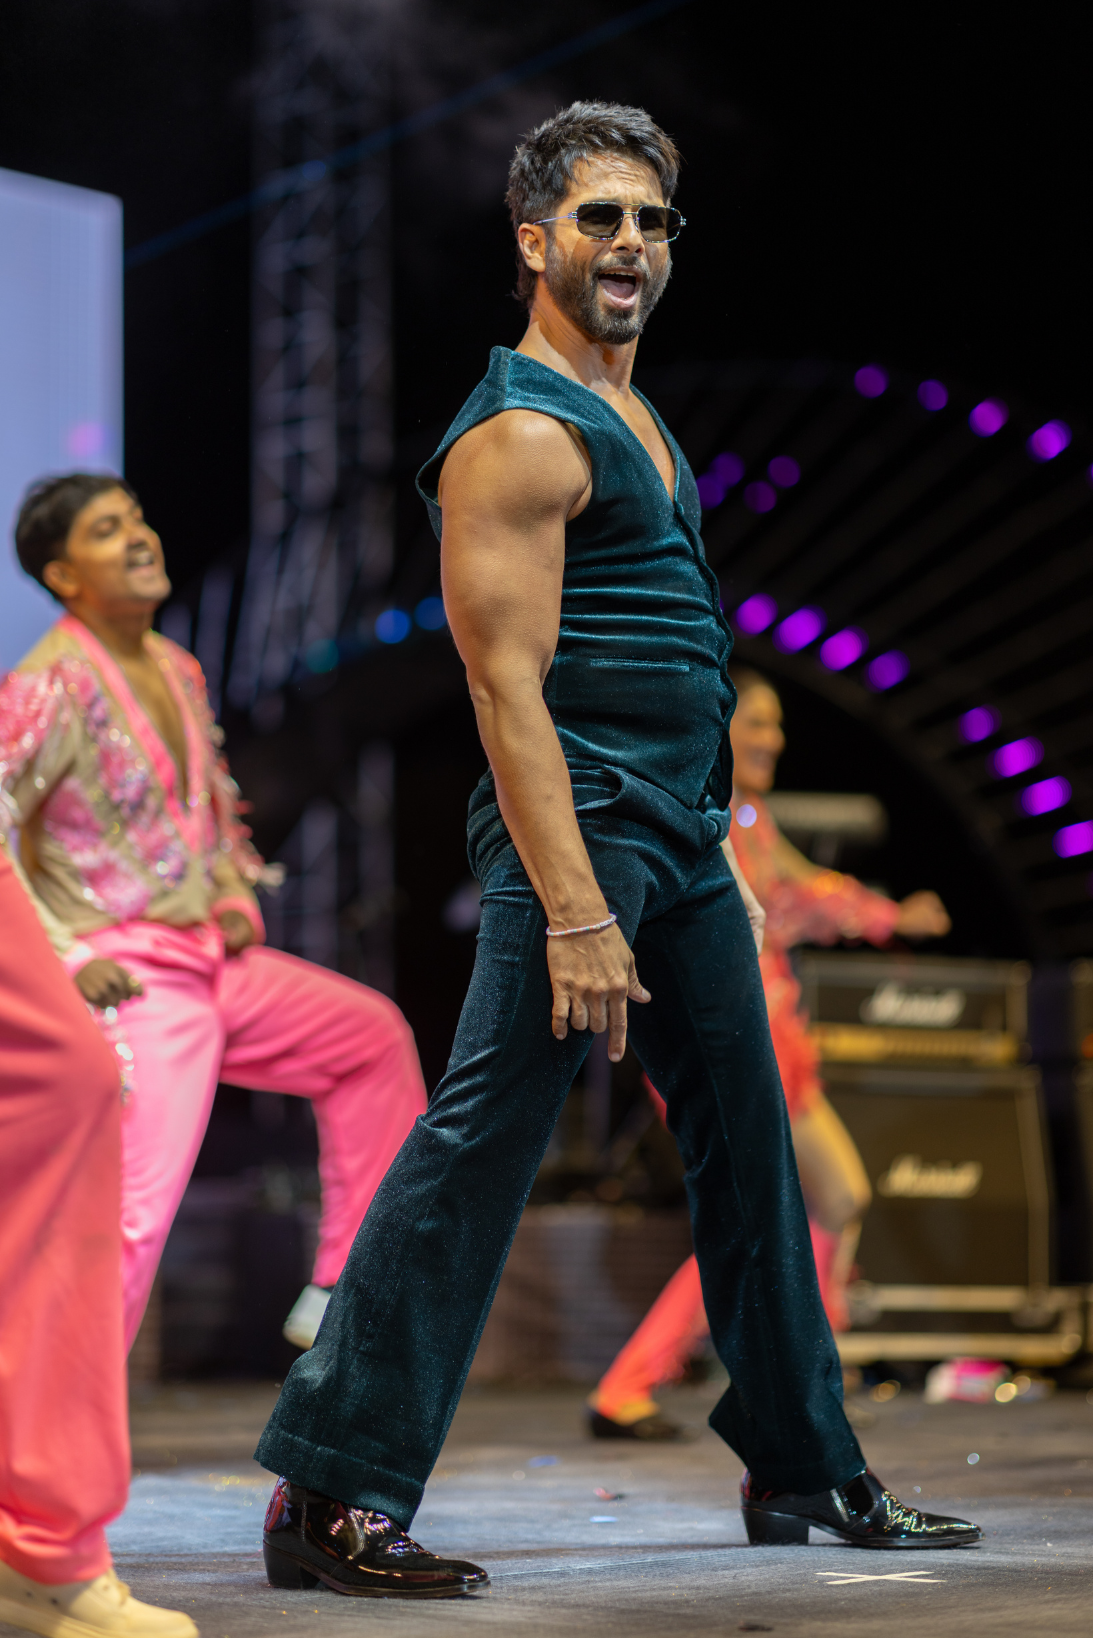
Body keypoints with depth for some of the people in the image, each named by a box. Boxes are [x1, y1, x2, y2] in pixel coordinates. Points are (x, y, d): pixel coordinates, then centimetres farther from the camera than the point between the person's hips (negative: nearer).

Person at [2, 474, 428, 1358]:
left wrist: (238, 899, 11)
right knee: (135, 1210, -17)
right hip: (129, 978, -9)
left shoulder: (177, 669, 11)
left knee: (374, 1034, 16)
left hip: (211, 958, 9)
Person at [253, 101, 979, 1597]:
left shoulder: (634, 421, 20)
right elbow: (507, 684, -19)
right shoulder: (519, 433, -11)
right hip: (580, 823, -10)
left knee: (747, 1144, 14)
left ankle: (806, 1471, 25)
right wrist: (575, 912, -26)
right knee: (479, 1145, -14)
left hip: (684, 837, 10)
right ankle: (330, 1490, -12)